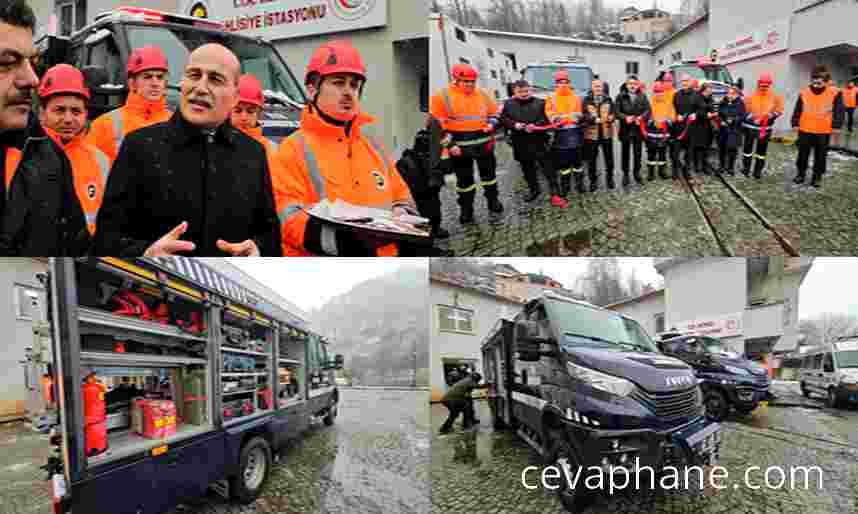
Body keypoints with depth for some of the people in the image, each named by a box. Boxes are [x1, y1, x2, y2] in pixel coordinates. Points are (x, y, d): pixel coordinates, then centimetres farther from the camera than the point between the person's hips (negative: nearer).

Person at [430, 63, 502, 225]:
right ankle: (466, 210, 19)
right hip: (459, 146, -3)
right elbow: (438, 123, -9)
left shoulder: (482, 94, 6)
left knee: (489, 173, 15)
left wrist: (491, 124, -4)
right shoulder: (442, 96, -8)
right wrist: (449, 144, -14)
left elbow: (494, 113, 18)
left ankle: (493, 200, 35)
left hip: (484, 143, 3)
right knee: (464, 179, 7)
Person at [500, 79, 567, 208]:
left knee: (547, 167, -6)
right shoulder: (509, 104, 5)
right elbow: (502, 119, 4)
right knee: (527, 168, 16)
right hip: (520, 143, 3)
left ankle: (555, 195, -6)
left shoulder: (539, 103, 0)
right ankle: (534, 190, 35)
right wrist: (514, 125, -14)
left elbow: (547, 119, -3)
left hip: (539, 141, -3)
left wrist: (536, 125, -21)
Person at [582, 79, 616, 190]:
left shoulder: (608, 99, 8)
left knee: (609, 157, 10)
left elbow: (613, 112, 5)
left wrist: (611, 117, -18)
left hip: (606, 133, 2)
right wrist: (595, 120, -23)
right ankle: (593, 181, 17)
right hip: (591, 133, -2)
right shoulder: (586, 100, 0)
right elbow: (584, 115, -8)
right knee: (592, 159, 4)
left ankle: (609, 179, 26)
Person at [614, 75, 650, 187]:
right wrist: (625, 118, -22)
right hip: (625, 129, -2)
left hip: (638, 128, 2)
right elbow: (617, 112, -7)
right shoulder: (620, 96, -2)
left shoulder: (642, 96, 5)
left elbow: (647, 109, 0)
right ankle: (625, 174, 16)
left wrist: (641, 117, -18)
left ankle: (637, 173, 22)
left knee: (638, 152, 9)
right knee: (626, 152, 6)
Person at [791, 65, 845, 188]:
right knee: (803, 154, 12)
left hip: (823, 132, -1)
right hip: (805, 130, 2)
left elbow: (838, 111, -3)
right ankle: (801, 174, 26)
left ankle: (817, 177, 18)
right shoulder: (804, 93, -1)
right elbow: (797, 110, 7)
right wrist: (795, 123, 2)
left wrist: (836, 126, -9)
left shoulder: (834, 94, -6)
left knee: (820, 156, 7)